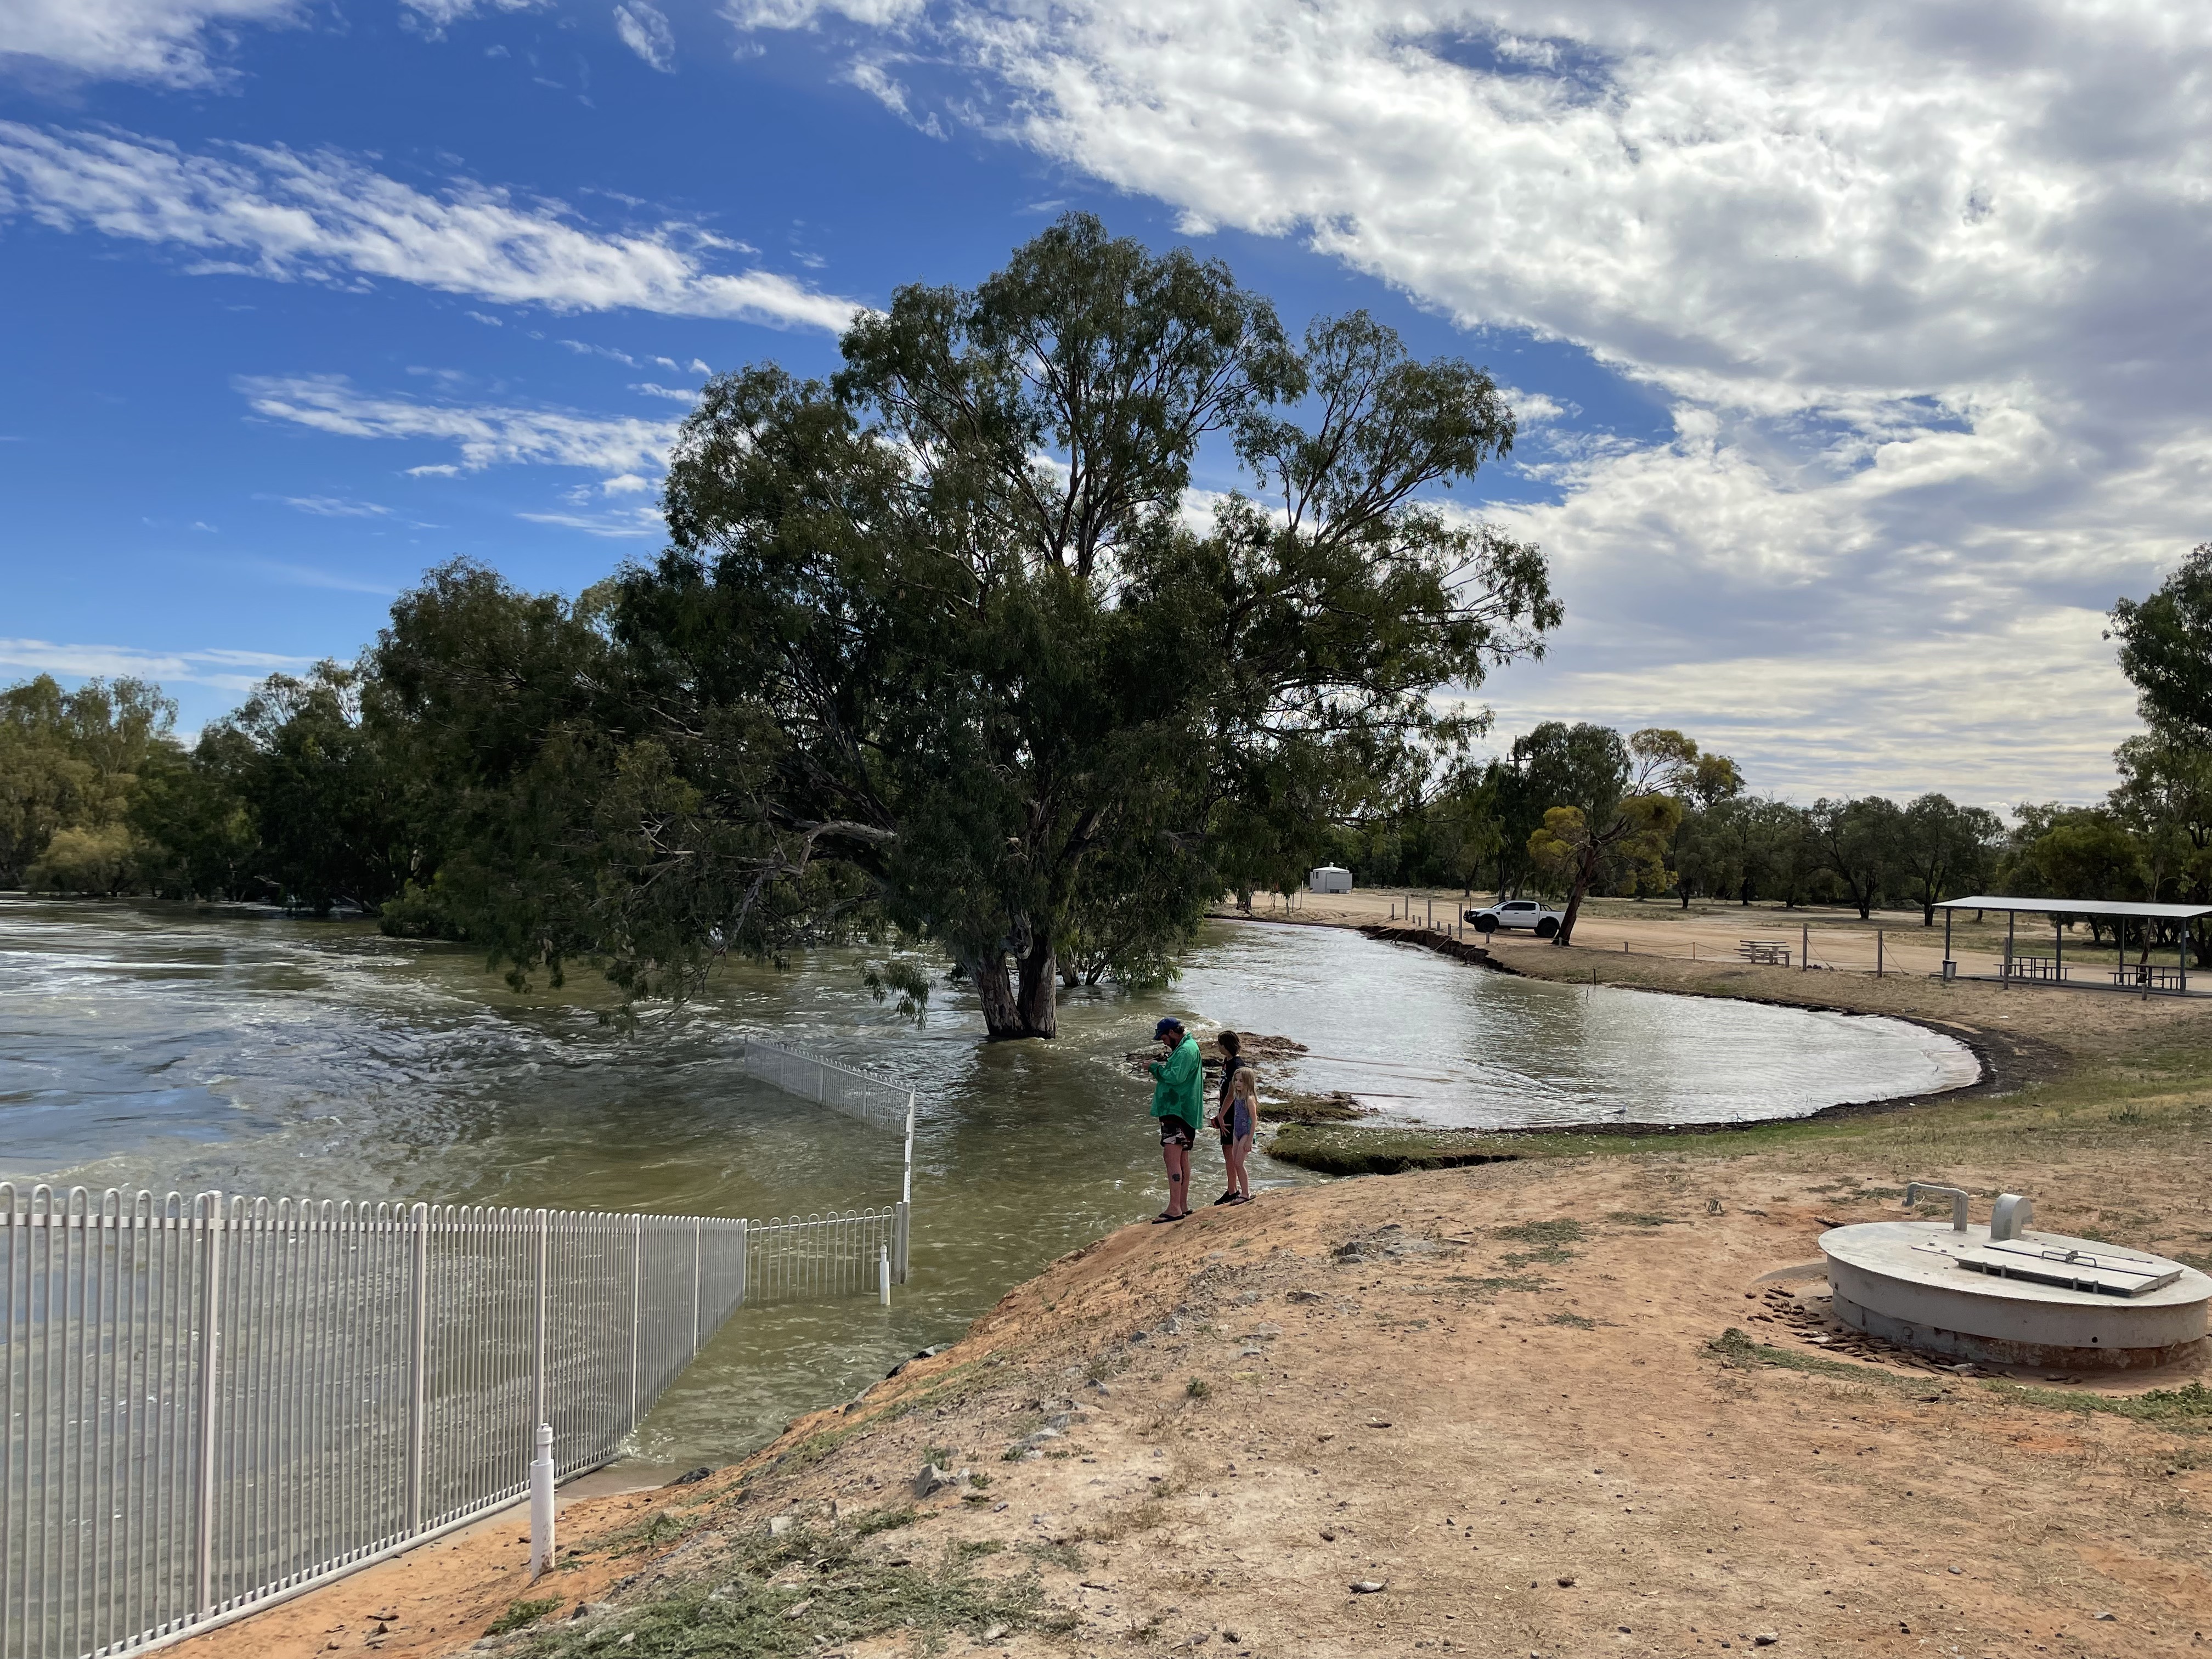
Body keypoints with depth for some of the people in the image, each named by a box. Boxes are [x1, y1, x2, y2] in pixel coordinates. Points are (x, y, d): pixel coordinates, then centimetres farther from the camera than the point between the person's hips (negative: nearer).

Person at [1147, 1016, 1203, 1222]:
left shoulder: (1185, 1050, -14)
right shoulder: (1188, 1047, 20)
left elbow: (1176, 1077, -25)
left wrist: (1156, 1067, -11)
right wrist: (1161, 1070, 9)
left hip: (1178, 1110, -11)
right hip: (1183, 1111, 11)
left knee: (1172, 1157, -15)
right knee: (1182, 1159, 14)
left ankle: (1174, 1208, -19)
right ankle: (1183, 1205, 20)